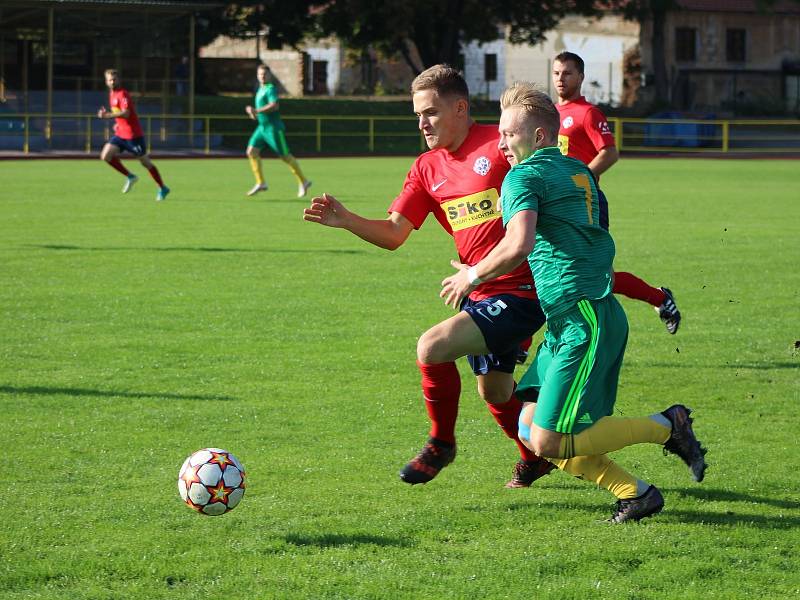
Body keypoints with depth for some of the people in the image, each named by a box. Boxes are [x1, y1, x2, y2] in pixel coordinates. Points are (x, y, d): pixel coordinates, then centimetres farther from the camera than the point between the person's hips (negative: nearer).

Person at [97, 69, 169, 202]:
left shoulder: (123, 94, -16)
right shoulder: (112, 94, 11)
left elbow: (126, 113, -31)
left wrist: (108, 115, -40)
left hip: (133, 134, -8)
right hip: (120, 134, 8)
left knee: (145, 162, 1)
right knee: (105, 155, -8)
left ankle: (163, 189, 16)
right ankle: (130, 177, 7)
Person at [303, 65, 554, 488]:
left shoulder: (501, 146, -13)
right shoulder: (427, 168, 8)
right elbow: (393, 234, 6)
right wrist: (346, 221, -12)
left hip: (519, 290, -8)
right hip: (479, 293, 8)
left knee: (432, 347, -21)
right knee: (493, 392, 19)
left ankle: (441, 444, 1)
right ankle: (535, 458, 46)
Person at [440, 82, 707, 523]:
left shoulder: (525, 176, -8)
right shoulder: (578, 172, 19)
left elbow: (518, 245, -24)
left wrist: (472, 276, -8)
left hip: (583, 320, -10)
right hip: (568, 322, 10)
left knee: (549, 443, -11)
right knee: (531, 428, 9)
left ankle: (667, 426, 0)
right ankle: (634, 493, 8)